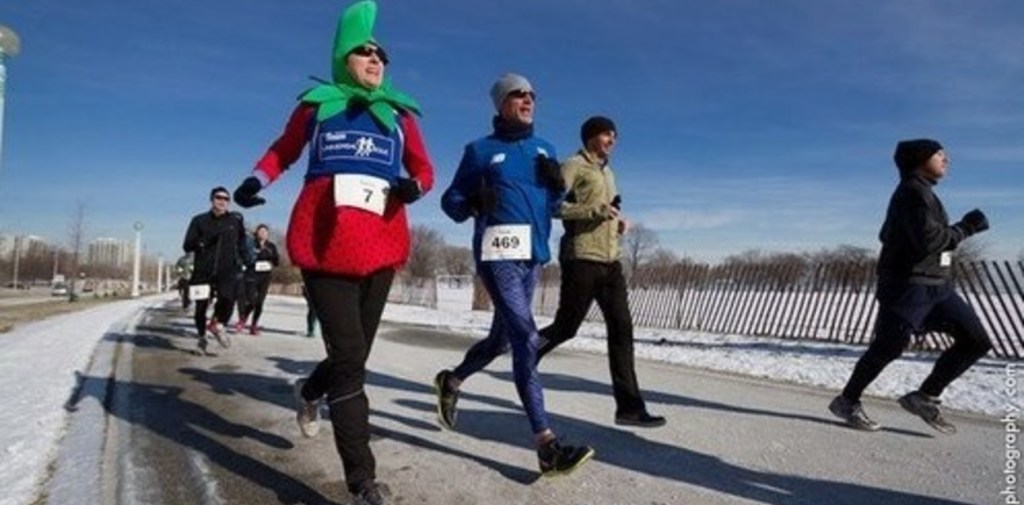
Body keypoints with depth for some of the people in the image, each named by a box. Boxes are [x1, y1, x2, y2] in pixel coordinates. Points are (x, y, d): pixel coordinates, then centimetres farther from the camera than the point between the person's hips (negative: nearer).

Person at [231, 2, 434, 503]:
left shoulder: (399, 114, 16)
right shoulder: (316, 103, 13)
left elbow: (424, 169, 17)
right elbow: (282, 151, 21)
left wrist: (413, 186, -6)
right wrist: (256, 180, 2)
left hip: (381, 247, 3)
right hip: (325, 243, -3)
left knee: (357, 353, 9)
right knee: (349, 356, -10)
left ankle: (310, 391, 46)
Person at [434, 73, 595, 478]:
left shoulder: (545, 149, 18)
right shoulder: (480, 150, 4)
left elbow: (554, 205, 19)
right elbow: (451, 201, 5)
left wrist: (558, 184, -2)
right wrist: (475, 203, -16)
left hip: (534, 254, 7)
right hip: (498, 251, -6)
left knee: (502, 336, 16)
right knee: (526, 337, -17)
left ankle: (452, 381, 43)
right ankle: (547, 446, -17)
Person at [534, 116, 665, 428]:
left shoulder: (608, 172, 24)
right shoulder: (573, 166, -2)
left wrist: (618, 222, 10)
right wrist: (598, 211, -21)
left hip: (610, 260, 8)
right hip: (582, 259, -7)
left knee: (621, 328, -2)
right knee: (566, 327, 0)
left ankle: (629, 406, -1)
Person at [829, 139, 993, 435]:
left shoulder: (921, 192, 19)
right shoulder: (913, 191, -12)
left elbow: (887, 235, 23)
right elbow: (928, 240, -23)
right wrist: (966, 228, -11)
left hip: (937, 285, 10)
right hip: (909, 285, -10)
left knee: (977, 341, 5)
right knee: (889, 346, -5)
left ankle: (924, 398, 11)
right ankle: (848, 401, 10)